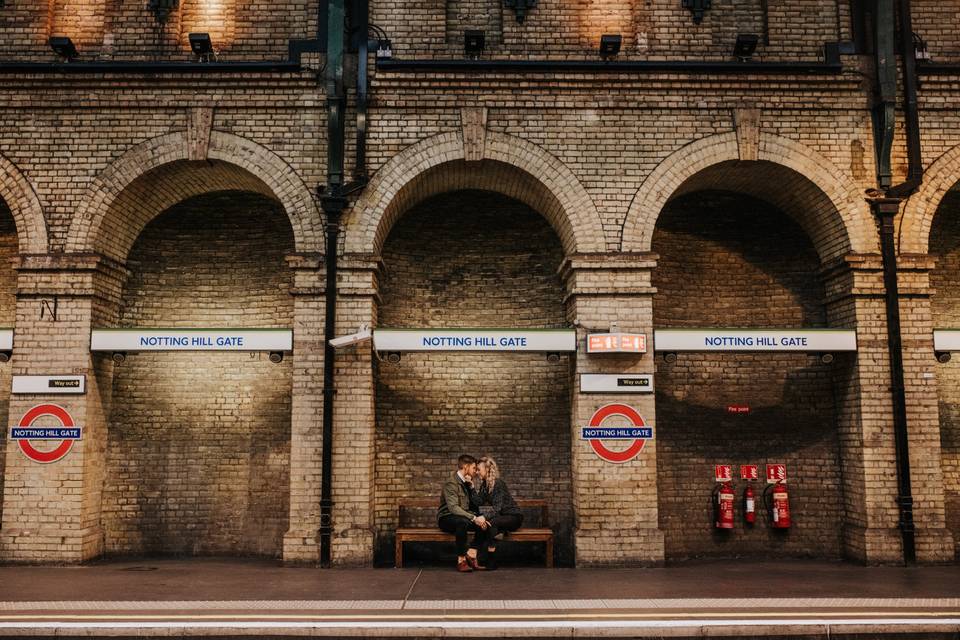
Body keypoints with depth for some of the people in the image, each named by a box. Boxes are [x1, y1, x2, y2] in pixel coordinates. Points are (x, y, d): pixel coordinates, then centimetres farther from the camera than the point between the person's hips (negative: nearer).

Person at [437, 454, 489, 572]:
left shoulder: (466, 482, 11)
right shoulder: (451, 482, -16)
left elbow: (474, 503, 4)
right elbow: (453, 508, -28)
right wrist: (474, 518, -32)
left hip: (463, 517, 8)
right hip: (446, 518, -8)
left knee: (484, 523, -14)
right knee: (463, 522, -38)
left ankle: (471, 555, -15)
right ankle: (461, 560, -29)